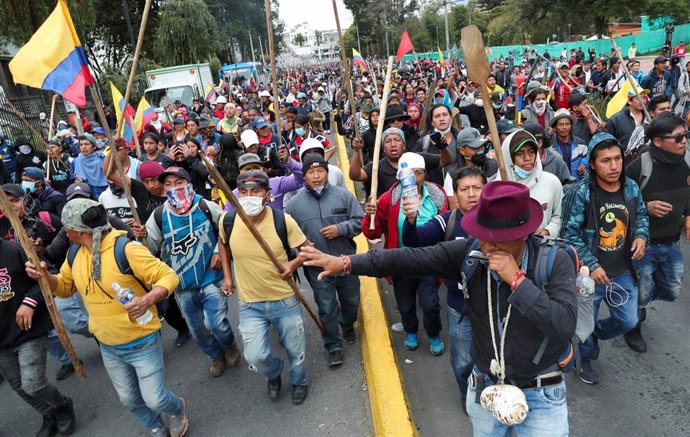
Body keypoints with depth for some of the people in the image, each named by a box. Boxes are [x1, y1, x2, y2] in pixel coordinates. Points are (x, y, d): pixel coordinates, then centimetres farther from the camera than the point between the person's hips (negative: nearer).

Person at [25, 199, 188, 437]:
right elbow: (64, 287, 13)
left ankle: (177, 409, 37)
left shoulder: (126, 248, -25)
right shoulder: (76, 253, -1)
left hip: (142, 343, -7)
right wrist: (45, 275, -8)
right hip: (108, 347, 7)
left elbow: (168, 276, -23)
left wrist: (148, 300, -41)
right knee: (129, 399, 20)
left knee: (154, 399, 2)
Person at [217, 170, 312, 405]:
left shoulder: (283, 220, -18)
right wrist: (227, 277, 8)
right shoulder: (228, 220, -12)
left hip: (285, 299, -1)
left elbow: (308, 249, -4)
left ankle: (299, 381, 50)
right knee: (255, 356, -6)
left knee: (296, 350, 15)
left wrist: (293, 264, -23)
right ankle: (274, 372, 33)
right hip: (249, 303, 1)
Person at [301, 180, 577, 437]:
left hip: (541, 395, -2)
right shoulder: (469, 252, -13)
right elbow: (410, 259, -14)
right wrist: (346, 263, -17)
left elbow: (564, 325, -27)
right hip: (484, 389, 2)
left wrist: (517, 280, -30)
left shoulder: (555, 261, -18)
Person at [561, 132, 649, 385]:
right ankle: (584, 360, 42)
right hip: (589, 273, -5)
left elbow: (641, 216, 15)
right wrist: (592, 266, -20)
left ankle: (596, 333, 49)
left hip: (623, 272, 5)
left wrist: (641, 235, -7)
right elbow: (570, 233, -18)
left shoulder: (631, 187, -4)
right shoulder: (581, 192, -21)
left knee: (628, 321, 18)